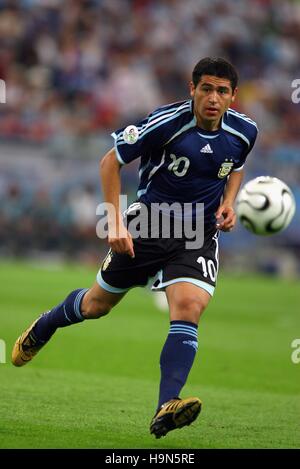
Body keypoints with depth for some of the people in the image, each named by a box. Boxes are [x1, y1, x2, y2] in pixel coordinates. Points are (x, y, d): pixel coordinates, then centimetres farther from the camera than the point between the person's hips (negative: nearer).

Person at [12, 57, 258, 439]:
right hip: (148, 222, -2)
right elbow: (110, 161, -11)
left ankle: (166, 409, -30)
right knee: (98, 304, 13)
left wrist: (228, 202, 0)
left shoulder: (244, 131, -5)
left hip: (200, 234, 2)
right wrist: (115, 221, -17)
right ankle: (43, 328, 47)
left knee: (188, 307, -23)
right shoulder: (167, 122, -20)